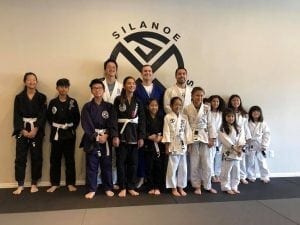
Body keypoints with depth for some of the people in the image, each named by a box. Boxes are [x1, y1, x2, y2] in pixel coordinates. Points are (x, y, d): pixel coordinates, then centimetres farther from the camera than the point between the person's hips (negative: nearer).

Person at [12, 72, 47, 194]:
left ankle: (34, 184, 16)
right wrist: (22, 130, -12)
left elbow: (43, 115, -3)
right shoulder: (19, 97, 6)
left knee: (36, 157, 3)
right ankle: (20, 185, 12)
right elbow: (17, 115, 0)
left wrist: (35, 130, -14)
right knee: (20, 157, 0)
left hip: (37, 131, 0)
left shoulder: (42, 97, 4)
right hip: (22, 130, 1)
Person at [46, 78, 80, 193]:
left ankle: (70, 183, 17)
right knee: (55, 159, 7)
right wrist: (54, 126, -4)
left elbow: (77, 118, 1)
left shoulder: (73, 102, -1)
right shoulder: (53, 102, 2)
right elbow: (49, 117, 6)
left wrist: (72, 128, -6)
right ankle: (54, 183, 20)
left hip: (69, 133, -1)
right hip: (56, 133, 1)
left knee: (70, 159, 6)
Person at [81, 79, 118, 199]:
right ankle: (91, 189, 16)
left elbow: (113, 124, -2)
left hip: (106, 139, 1)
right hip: (91, 140, -1)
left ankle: (108, 188, 23)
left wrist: (106, 135, -16)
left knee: (106, 165, 9)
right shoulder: (87, 107, 1)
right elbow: (86, 125, -6)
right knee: (91, 166, 3)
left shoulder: (109, 106, 5)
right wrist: (96, 136, -14)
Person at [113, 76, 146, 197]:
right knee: (121, 162, 2)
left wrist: (141, 137, -2)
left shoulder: (138, 101, 8)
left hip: (134, 134, 2)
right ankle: (122, 188, 14)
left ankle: (131, 187, 19)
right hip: (121, 134, -2)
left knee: (133, 162, 7)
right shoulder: (118, 100, 0)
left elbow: (142, 120, 5)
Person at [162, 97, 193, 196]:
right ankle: (174, 188, 18)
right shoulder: (168, 117, -6)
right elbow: (166, 132, -8)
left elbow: (187, 131, 6)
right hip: (173, 146, -4)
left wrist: (188, 145, 1)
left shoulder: (184, 117, 6)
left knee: (183, 168, 11)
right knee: (172, 168, 3)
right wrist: (167, 147, -10)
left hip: (183, 146, 4)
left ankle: (181, 187, 25)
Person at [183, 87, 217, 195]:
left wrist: (212, 138, -1)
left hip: (204, 137, 2)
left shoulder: (206, 108, 1)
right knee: (194, 164, 7)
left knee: (207, 163, 7)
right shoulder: (187, 109, -5)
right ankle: (197, 186, 22)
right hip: (192, 138, -1)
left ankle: (207, 186, 23)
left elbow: (209, 124, 4)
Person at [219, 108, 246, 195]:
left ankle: (234, 187, 26)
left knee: (236, 171, 13)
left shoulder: (238, 129, 10)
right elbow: (225, 140, -15)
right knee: (226, 171, 0)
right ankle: (227, 187, 13)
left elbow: (241, 138, 1)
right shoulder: (222, 129, -6)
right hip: (228, 152, -5)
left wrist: (240, 147, -16)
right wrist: (234, 147, -22)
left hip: (237, 153, 5)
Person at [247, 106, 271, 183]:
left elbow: (267, 135, -2)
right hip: (250, 146, 0)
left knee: (262, 162, 3)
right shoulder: (248, 123, -3)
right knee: (250, 162, 9)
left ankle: (265, 177, 15)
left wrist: (264, 146, -6)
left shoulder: (263, 124, -2)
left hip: (260, 146, 0)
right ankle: (251, 177, 22)